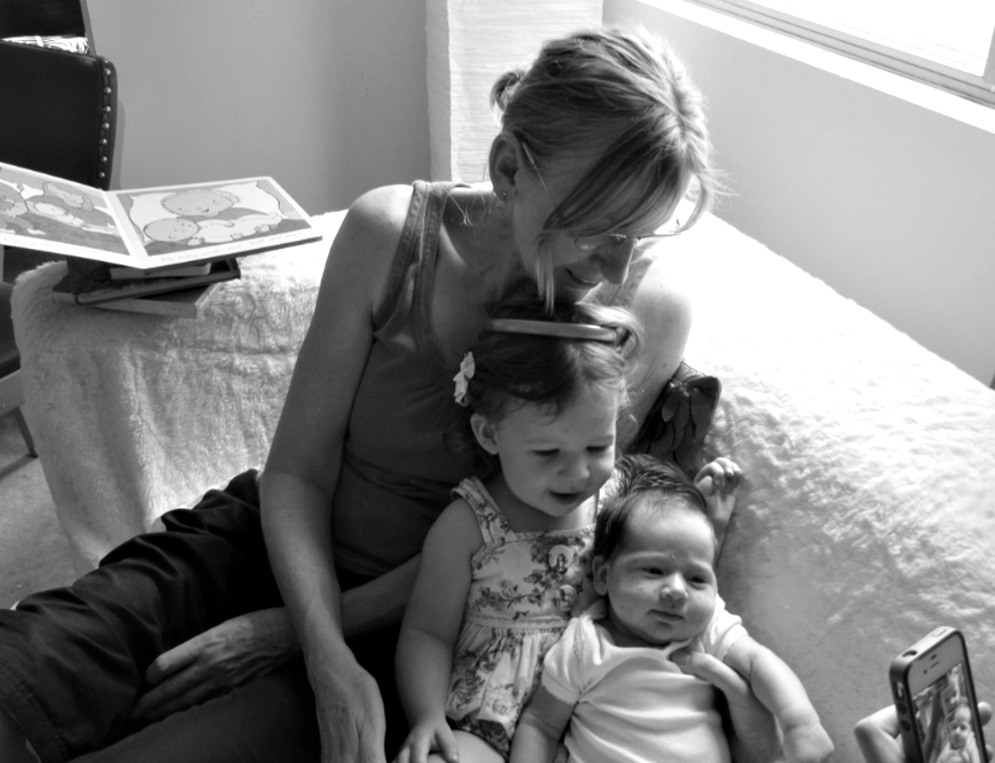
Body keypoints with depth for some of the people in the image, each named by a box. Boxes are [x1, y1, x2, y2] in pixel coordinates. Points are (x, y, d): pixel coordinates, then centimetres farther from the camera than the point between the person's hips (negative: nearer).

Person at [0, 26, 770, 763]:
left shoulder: (650, 311, -15)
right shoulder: (391, 232, -14)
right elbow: (296, 471, -7)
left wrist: (284, 632, -12)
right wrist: (330, 663, -23)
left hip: (401, 621, -1)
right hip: (274, 537, 2)